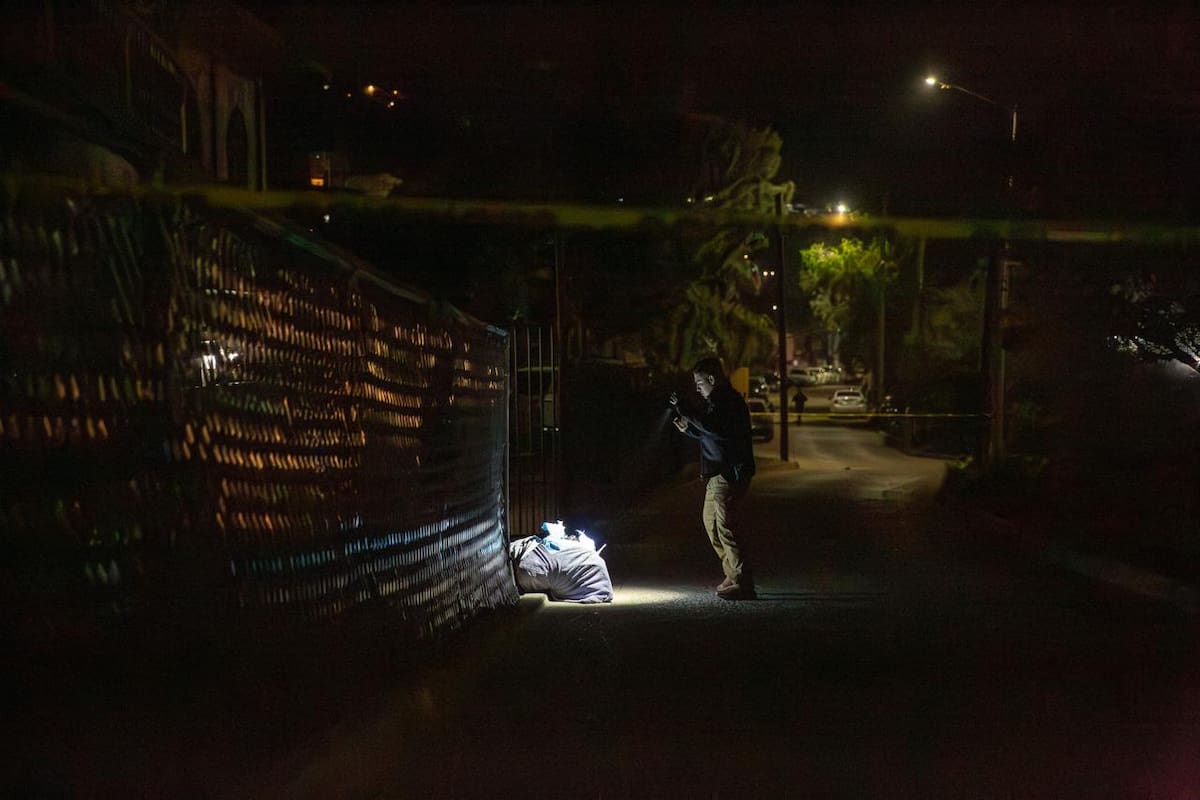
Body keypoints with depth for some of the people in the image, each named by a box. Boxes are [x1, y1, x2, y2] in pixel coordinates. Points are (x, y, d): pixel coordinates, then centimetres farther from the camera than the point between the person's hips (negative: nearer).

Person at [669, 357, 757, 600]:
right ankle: (734, 576, 22)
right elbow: (712, 434, 26)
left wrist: (685, 412, -26)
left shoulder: (727, 399, -14)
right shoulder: (722, 399, 19)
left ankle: (742, 583, -12)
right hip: (719, 473, 11)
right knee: (711, 519, 18)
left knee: (724, 525, -12)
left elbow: (715, 427, -30)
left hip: (729, 473, -11)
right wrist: (688, 429, 12)